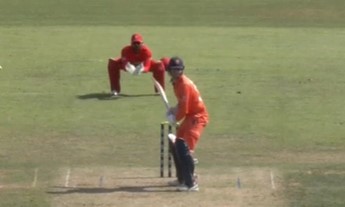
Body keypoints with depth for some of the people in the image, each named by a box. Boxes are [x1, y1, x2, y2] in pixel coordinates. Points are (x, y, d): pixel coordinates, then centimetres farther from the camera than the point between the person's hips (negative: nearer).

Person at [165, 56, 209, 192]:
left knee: (184, 148, -23)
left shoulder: (184, 84, -20)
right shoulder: (176, 83, 10)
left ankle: (191, 184, -27)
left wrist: (175, 119, -4)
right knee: (175, 146, 19)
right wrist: (175, 110, 4)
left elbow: (183, 109, -21)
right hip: (190, 116, 11)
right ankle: (182, 179, 33)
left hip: (197, 117, -11)